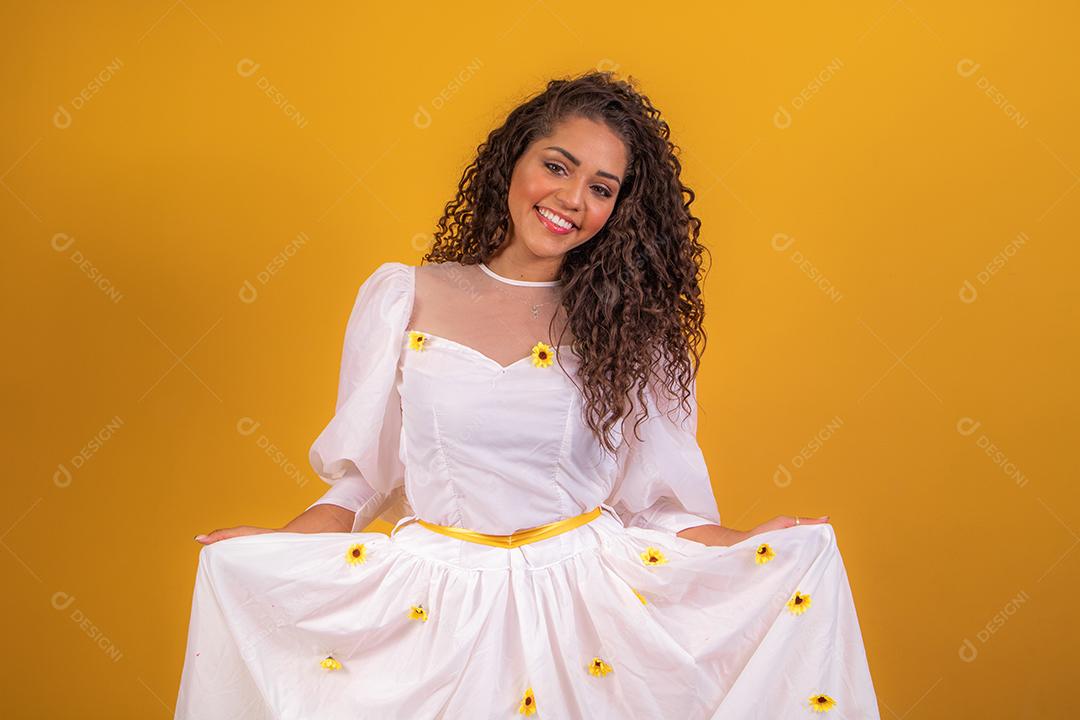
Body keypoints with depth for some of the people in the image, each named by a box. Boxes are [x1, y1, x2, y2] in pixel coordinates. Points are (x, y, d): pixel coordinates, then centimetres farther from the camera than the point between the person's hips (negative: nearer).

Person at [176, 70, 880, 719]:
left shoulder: (629, 325, 2)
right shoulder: (401, 298, 1)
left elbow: (653, 502, -1)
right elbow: (362, 478, 5)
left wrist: (744, 548, -17)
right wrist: (277, 544, -10)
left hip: (586, 604, 1)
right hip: (431, 607, 0)